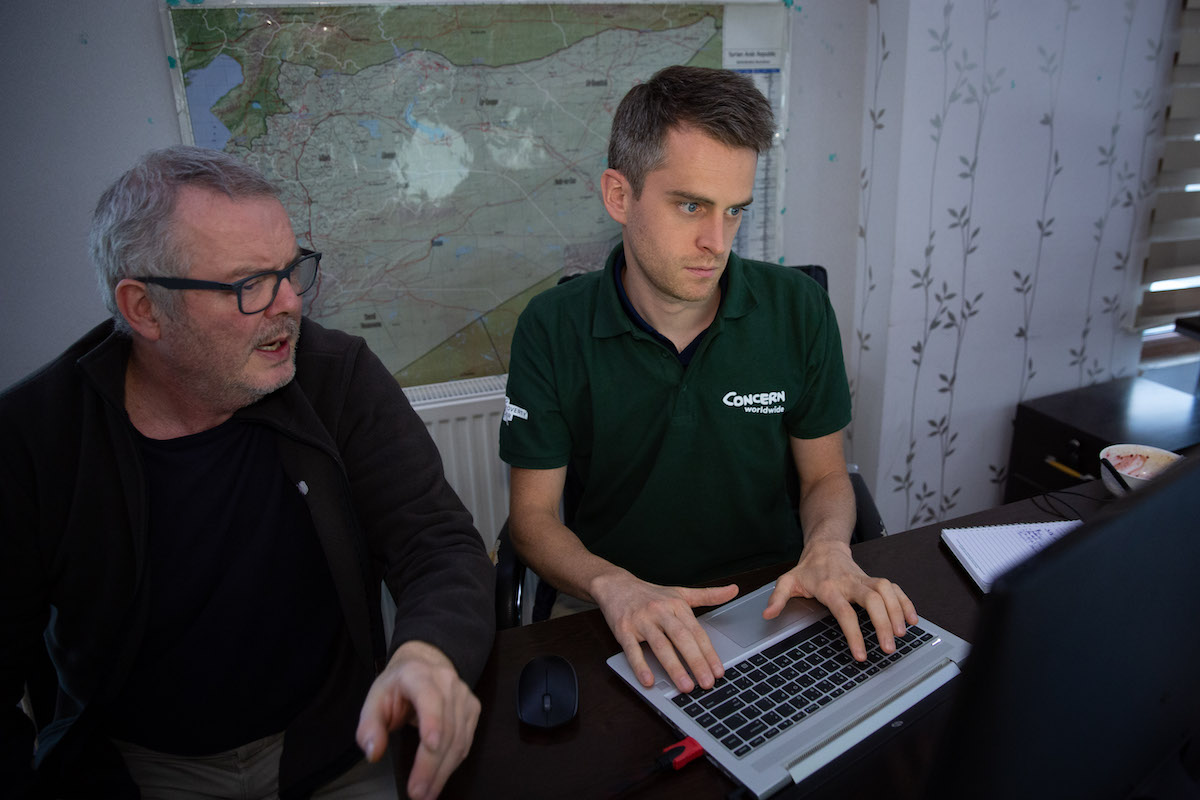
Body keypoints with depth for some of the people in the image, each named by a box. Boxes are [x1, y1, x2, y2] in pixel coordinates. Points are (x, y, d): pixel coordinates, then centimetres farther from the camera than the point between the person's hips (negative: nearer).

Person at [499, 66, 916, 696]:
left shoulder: (798, 308, -3)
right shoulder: (552, 329, -8)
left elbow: (825, 474, 6)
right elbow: (533, 513, -6)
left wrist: (828, 548, -17)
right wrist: (613, 587, -25)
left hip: (770, 598, 4)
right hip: (616, 618, -3)